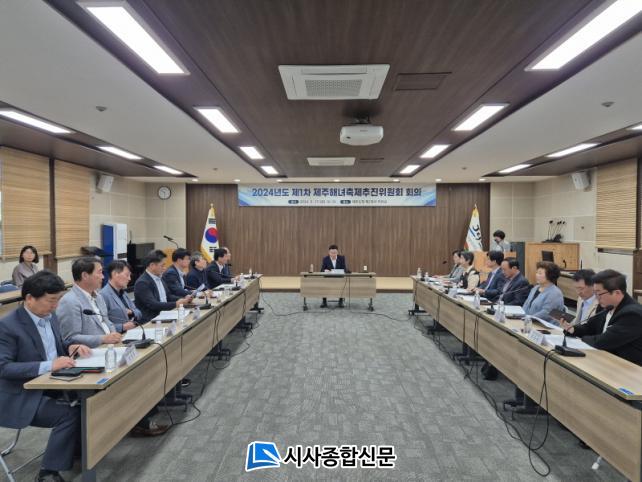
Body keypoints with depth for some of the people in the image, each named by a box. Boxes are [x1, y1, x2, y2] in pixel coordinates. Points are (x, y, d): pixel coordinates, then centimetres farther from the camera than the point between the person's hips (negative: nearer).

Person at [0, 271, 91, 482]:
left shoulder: (50, 316, 4)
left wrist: (71, 347, -4)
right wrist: (48, 365, -32)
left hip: (50, 386, 7)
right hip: (23, 397, -7)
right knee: (70, 414, -26)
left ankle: (76, 448, 9)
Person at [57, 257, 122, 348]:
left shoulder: (98, 296, 16)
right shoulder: (69, 302, -11)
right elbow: (71, 339, -15)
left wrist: (113, 334, 3)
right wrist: (103, 339, -21)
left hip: (110, 347, 8)